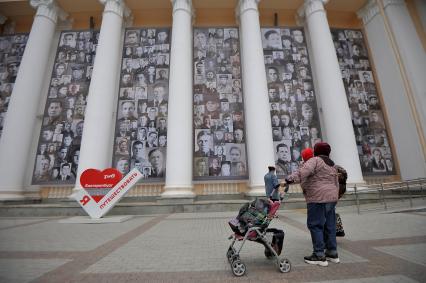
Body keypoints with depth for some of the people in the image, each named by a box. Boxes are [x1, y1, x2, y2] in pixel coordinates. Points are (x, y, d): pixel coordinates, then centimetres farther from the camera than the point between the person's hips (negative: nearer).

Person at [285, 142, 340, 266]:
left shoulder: (315, 160, -7)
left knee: (315, 225, -4)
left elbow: (304, 170, -27)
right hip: (331, 197, 9)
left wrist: (292, 178, -34)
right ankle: (332, 253, 21)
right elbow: (336, 184, 23)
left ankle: (319, 256, -1)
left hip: (318, 198, -9)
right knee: (329, 226, 14)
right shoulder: (332, 166, 20)